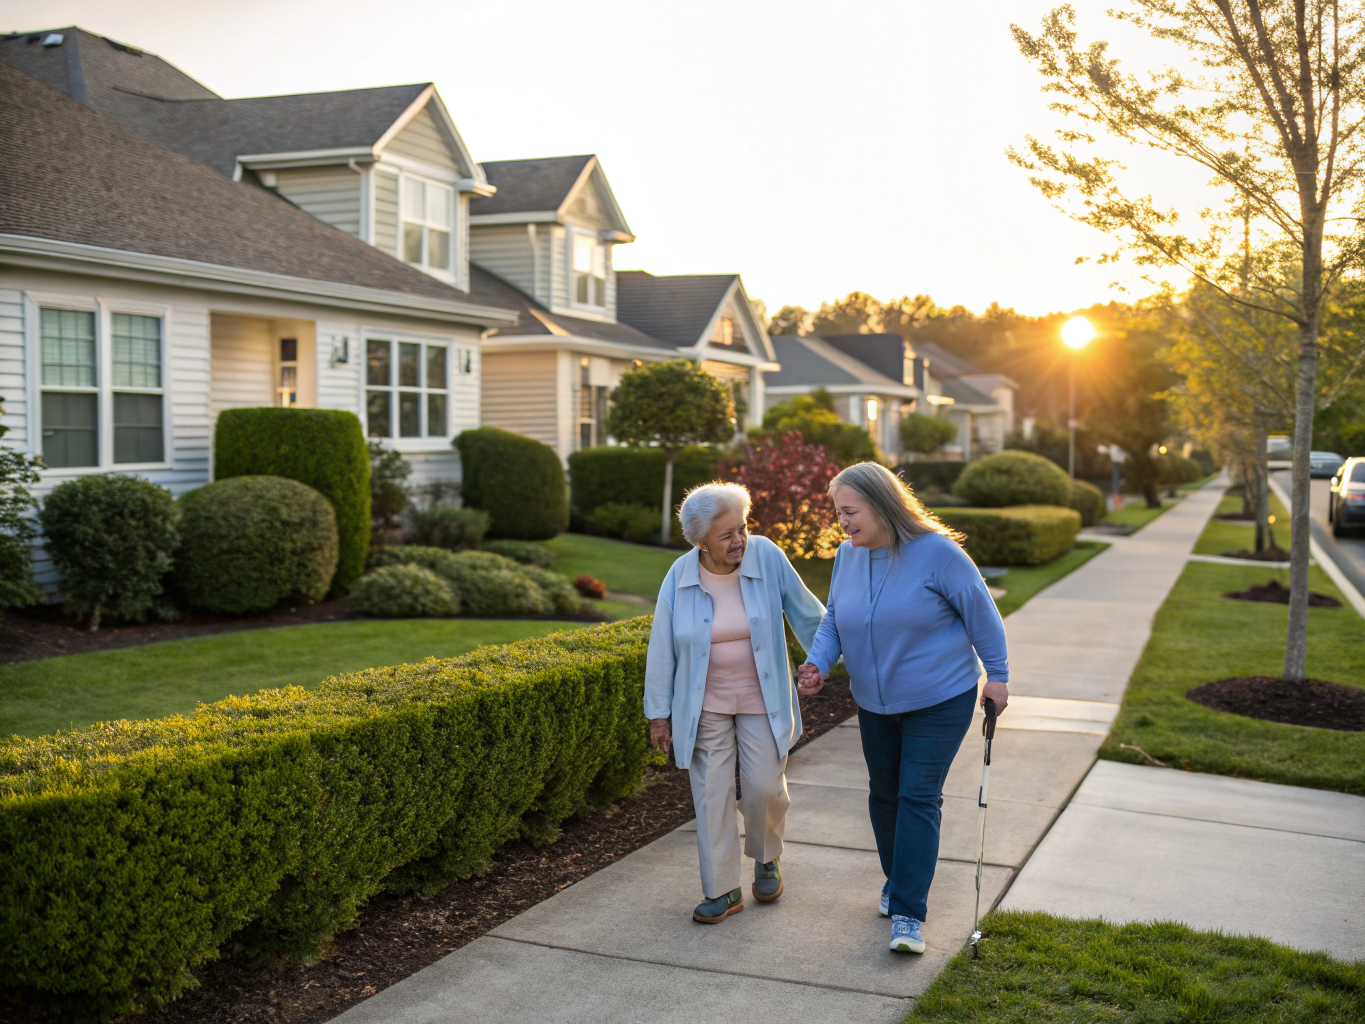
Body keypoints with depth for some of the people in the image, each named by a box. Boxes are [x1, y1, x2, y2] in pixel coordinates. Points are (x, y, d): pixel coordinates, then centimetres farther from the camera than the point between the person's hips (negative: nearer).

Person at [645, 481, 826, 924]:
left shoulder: (766, 557, -12)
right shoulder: (679, 578, -11)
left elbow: (806, 613, 0)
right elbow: (662, 649, -3)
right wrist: (659, 714, 0)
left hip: (761, 699, 0)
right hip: (704, 704, 0)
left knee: (764, 786, 0)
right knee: (712, 794, 3)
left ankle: (766, 859, 30)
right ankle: (722, 890, 15)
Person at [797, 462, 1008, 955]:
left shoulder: (936, 552, -20)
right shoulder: (847, 556, -3)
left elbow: (980, 612, -10)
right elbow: (835, 620, 7)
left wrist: (997, 674, -6)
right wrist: (818, 662, -11)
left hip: (940, 701, -5)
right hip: (875, 703, 6)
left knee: (918, 797, -8)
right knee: (884, 793, 15)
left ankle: (908, 913, -4)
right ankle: (898, 880, 36)